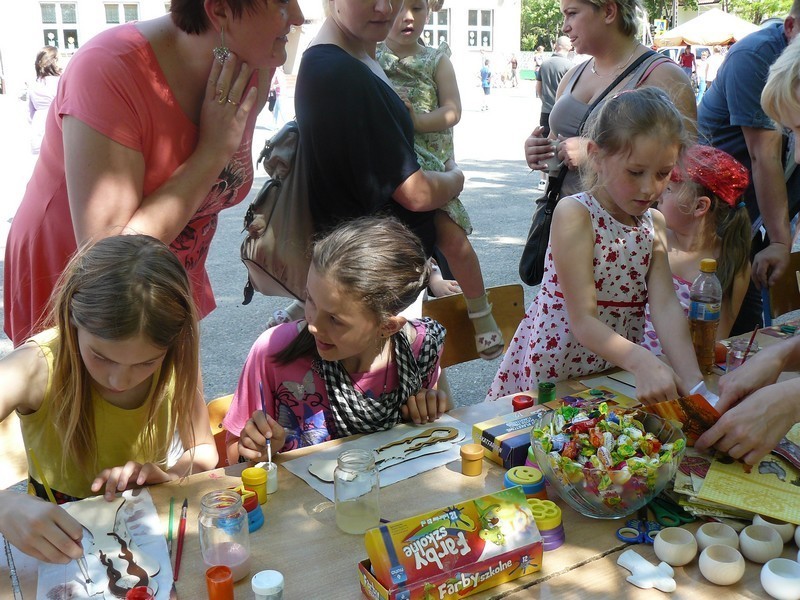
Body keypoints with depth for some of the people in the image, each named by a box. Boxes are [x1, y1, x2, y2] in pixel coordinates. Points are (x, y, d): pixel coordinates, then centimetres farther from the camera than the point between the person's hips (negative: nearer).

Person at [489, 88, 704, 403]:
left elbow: (666, 306, -9)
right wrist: (643, 362, -38)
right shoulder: (574, 214, -16)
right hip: (554, 372, -4)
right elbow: (584, 322, -21)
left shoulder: (654, 223, 4)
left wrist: (691, 378, -25)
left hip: (619, 371, 5)